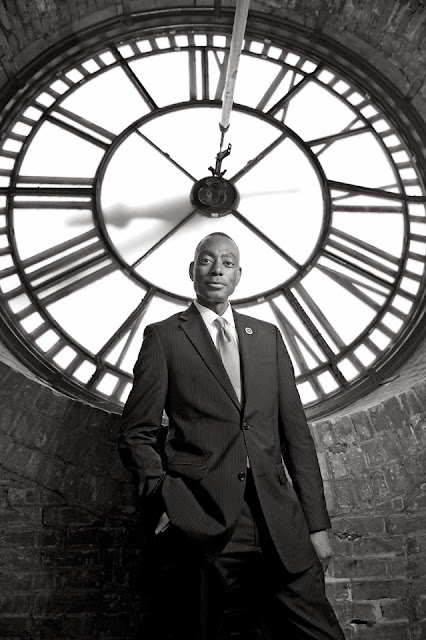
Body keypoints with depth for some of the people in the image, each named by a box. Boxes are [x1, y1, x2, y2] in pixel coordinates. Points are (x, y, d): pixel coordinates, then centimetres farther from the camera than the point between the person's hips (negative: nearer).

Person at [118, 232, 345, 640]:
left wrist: (317, 523, 6)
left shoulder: (267, 336, 16)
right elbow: (137, 434, 4)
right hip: (205, 525, -2)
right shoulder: (163, 336, 7)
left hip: (282, 526, 3)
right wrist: (166, 503, -11)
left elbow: (295, 431, 12)